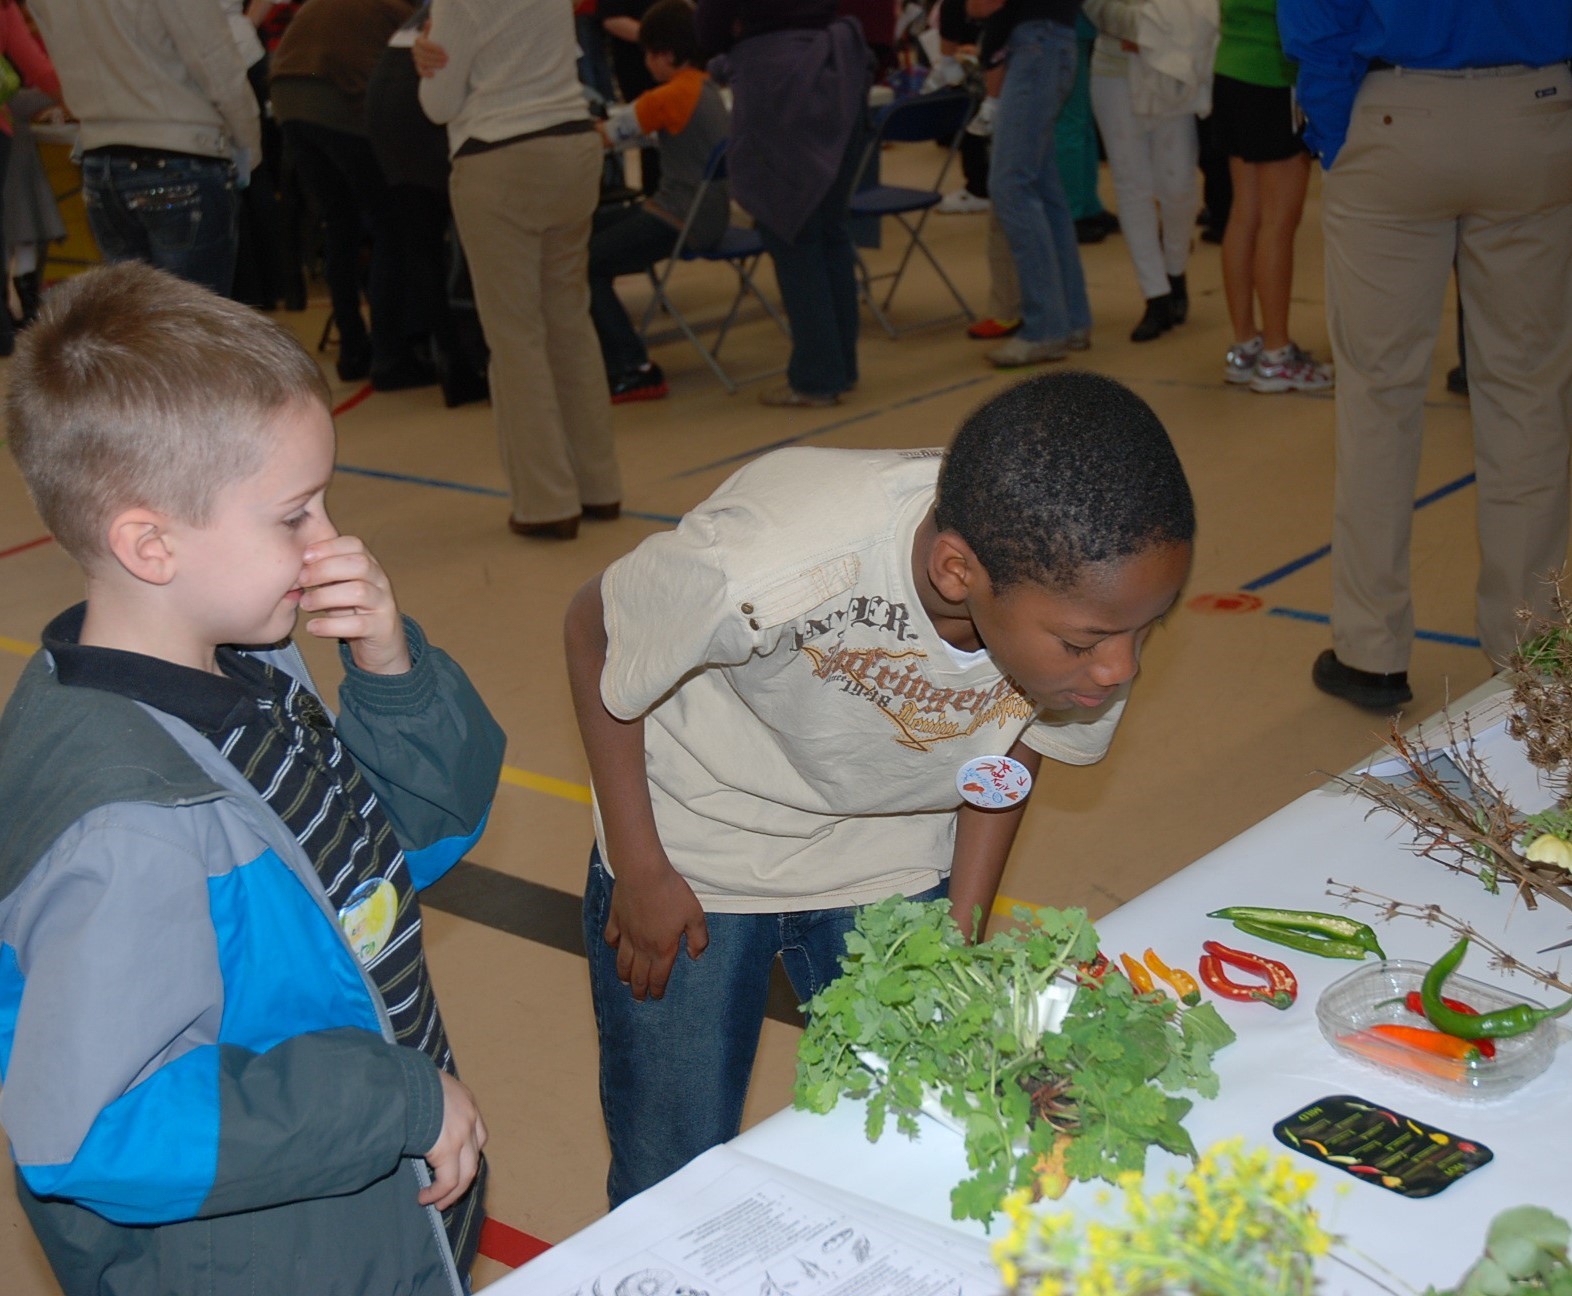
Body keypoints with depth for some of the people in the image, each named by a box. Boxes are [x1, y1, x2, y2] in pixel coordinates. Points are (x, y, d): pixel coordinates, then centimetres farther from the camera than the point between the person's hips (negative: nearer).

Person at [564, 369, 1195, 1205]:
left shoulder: (1089, 595, -26)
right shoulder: (764, 568, -39)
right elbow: (593, 630, -17)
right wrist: (641, 871, -11)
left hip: (893, 865, 3)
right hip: (692, 860, -3)